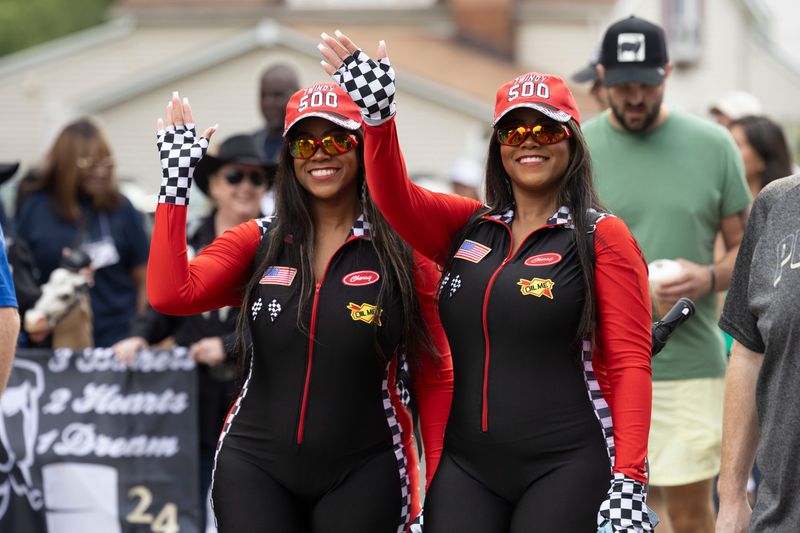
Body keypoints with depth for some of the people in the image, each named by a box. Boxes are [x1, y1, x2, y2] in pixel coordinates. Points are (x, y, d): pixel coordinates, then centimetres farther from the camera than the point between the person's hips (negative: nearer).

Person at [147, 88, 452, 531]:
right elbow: (169, 295, -12)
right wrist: (176, 179, -10)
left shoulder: (402, 252, -1)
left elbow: (435, 379, 2)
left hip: (362, 477, -1)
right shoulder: (257, 243, 4)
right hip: (256, 469, 2)